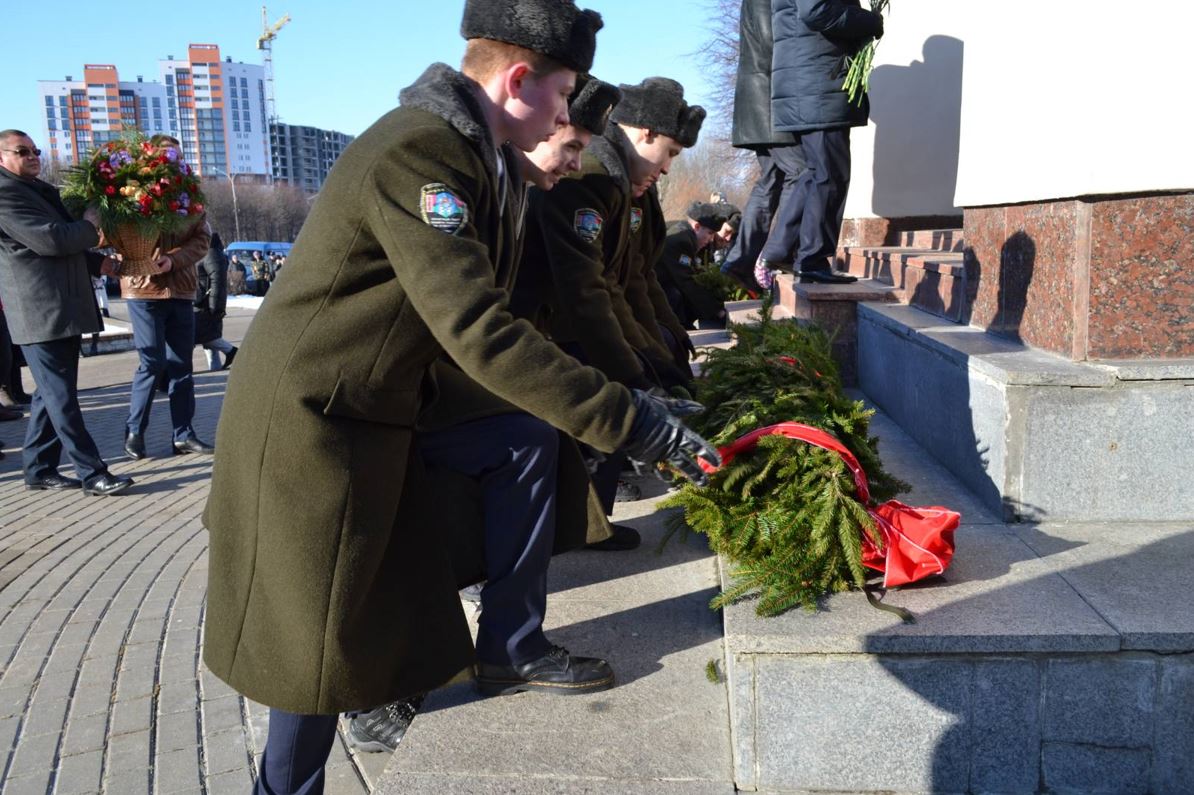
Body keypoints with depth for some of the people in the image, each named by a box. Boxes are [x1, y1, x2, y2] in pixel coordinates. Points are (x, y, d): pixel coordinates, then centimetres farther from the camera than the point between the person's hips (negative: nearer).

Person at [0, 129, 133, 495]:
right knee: (61, 396, -7)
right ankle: (92, 474, -6)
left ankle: (39, 469, 21)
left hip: (62, 310, 10)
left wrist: (97, 261, 13)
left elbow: (63, 244, 28)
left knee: (52, 393, 13)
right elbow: (50, 239, -19)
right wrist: (90, 226, -4)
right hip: (41, 313, -10)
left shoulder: (38, 190, 21)